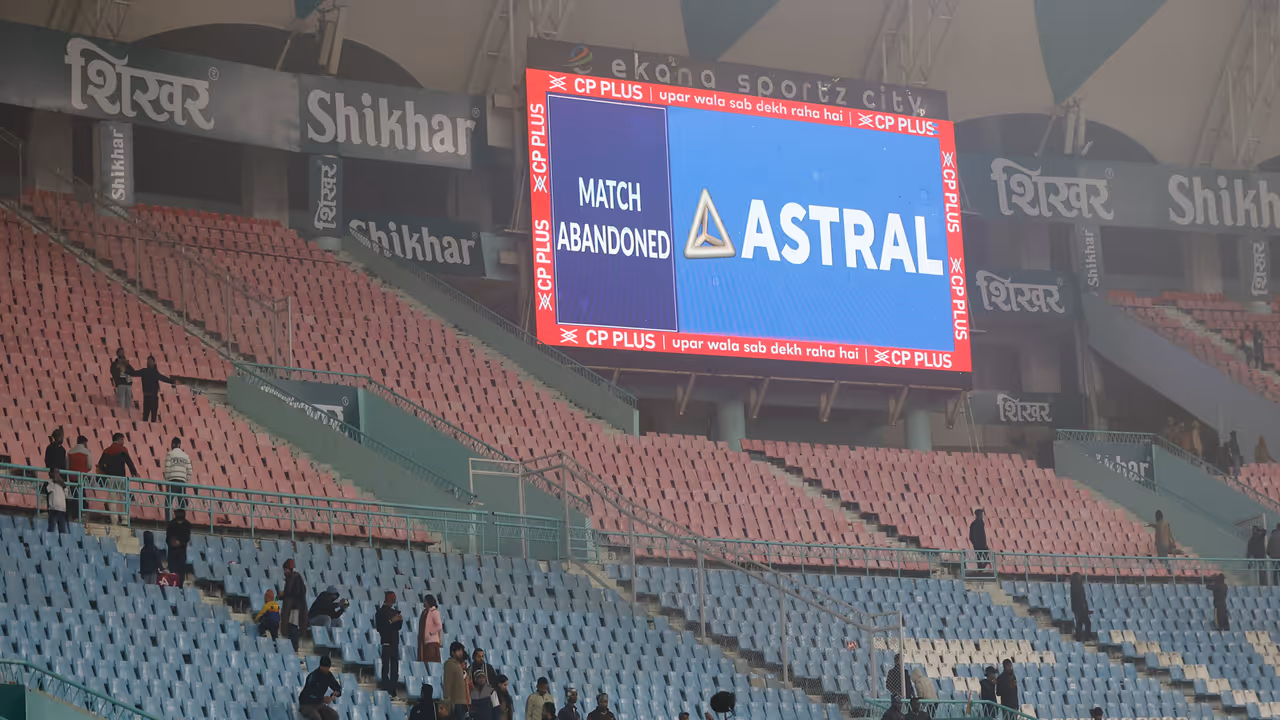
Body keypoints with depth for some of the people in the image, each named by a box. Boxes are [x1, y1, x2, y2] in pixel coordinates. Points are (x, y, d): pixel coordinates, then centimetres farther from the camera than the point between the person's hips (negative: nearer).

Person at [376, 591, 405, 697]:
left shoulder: (394, 612, 15)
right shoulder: (380, 613, -5)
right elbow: (379, 628, -14)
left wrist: (400, 620, -2)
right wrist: (391, 621, -20)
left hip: (394, 643, 7)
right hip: (386, 643, -7)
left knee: (395, 669, 6)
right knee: (386, 668, -6)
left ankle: (393, 691, 9)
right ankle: (386, 691, -5)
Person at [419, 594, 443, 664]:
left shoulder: (434, 612, -10)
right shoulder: (424, 612, 14)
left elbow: (439, 626, -20)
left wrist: (430, 633, -13)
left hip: (432, 642, -8)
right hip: (424, 642, 8)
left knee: (431, 662, -10)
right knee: (424, 661, 7)